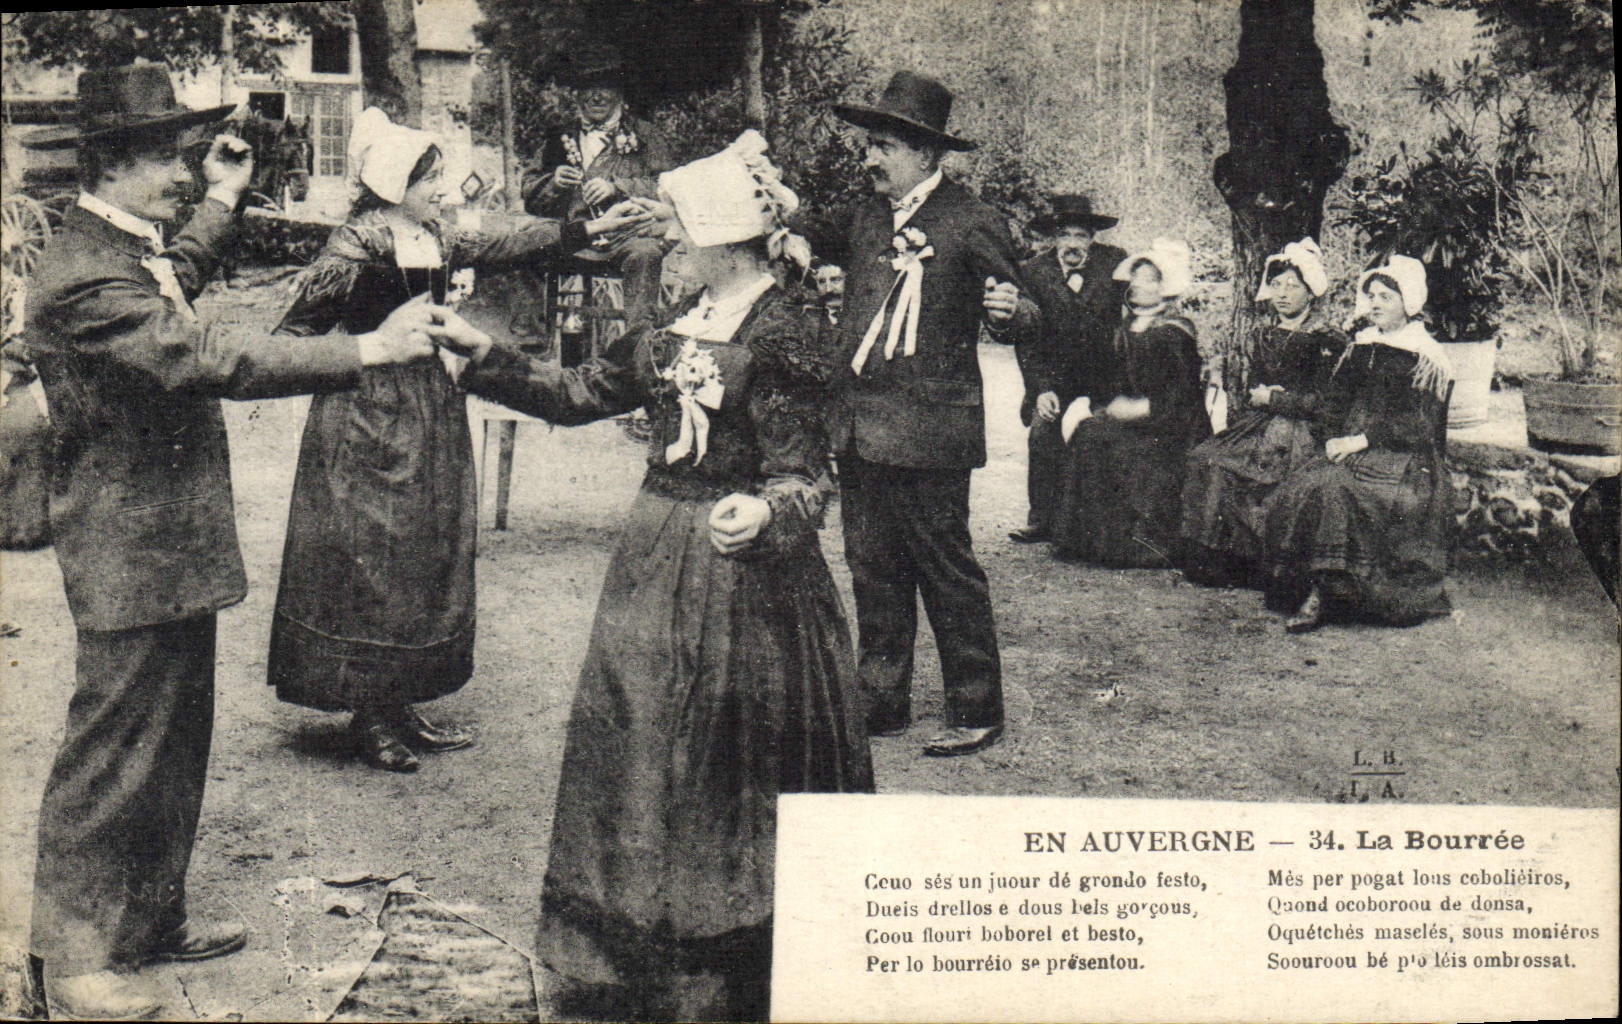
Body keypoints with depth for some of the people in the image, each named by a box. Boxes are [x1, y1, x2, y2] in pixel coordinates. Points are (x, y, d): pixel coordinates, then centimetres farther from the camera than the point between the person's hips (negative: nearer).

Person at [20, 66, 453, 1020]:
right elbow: (211, 361, -32)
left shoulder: (130, 251, 12)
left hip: (175, 546, 11)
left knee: (176, 743, 18)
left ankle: (155, 915, 33)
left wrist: (222, 205, 35)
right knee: (113, 750, 0)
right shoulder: (83, 276, -22)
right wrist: (366, 350, -33)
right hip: (129, 555, -10)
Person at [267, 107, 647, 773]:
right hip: (371, 415, -8)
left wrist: (592, 228, 11)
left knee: (429, 556, 9)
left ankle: (398, 709, 18)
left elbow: (505, 244, 14)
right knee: (371, 555, -4)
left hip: (431, 412, 9)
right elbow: (303, 321, -11)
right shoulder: (359, 244, -11)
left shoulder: (436, 240, 11)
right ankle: (369, 716, 6)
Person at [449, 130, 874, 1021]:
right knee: (640, 745, 14)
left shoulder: (782, 330, -14)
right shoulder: (677, 323, 9)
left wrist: (765, 514, -39)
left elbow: (802, 473, -18)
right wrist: (483, 358, 10)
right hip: (658, 557, 8)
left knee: (729, 763, 1)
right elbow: (582, 393, 15)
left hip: (741, 562, -8)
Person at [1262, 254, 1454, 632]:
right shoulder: (1360, 347, 18)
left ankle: (1320, 596, -29)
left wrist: (1362, 441, -16)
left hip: (1406, 459, -6)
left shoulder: (1427, 357, -1)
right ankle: (1315, 593, -25)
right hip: (1352, 451, 6)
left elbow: (1417, 425, -10)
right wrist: (1335, 440, -3)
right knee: (1302, 486, -24)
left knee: (1332, 488, -33)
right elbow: (1335, 399, 16)